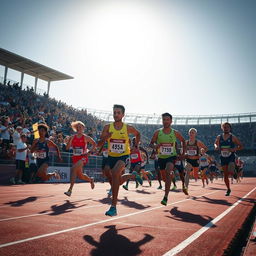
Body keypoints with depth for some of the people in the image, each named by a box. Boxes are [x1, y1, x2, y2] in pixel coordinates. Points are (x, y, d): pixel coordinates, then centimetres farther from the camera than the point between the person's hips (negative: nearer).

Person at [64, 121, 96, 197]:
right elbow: (67, 148, 1)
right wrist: (70, 140, -12)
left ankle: (70, 190, -26)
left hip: (83, 157, -5)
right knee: (80, 175, 12)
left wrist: (90, 152, -2)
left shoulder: (85, 137, -3)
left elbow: (94, 144, 8)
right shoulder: (72, 137, 6)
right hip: (75, 158, 5)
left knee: (73, 169, -28)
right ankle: (91, 180, 44)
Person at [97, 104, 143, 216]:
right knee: (118, 181, 17)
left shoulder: (128, 128, -8)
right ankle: (133, 175, 52)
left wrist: (136, 146, 6)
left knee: (115, 173, -30)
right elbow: (99, 144, -9)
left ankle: (113, 206, -23)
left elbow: (138, 134, 15)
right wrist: (105, 138, -28)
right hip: (111, 156, 4)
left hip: (124, 156, -3)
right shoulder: (107, 127, -8)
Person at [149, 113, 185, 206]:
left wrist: (183, 153, 8)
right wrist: (155, 146, -22)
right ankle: (171, 174, 52)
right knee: (164, 178, 13)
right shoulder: (157, 132, -4)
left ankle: (166, 197, -26)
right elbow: (151, 144, 0)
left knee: (168, 171, -28)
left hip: (171, 156, -2)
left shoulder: (175, 133, -4)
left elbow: (183, 141, 14)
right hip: (161, 157, 2)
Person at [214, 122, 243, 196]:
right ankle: (228, 189, 24)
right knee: (225, 175, 7)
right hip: (223, 158, 3)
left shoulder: (233, 137, -6)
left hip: (231, 157, -3)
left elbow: (241, 146, -2)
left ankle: (235, 173, 13)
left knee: (230, 172, -24)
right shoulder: (219, 137, 1)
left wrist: (234, 149, -20)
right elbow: (215, 144, 18)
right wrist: (216, 147, -6)